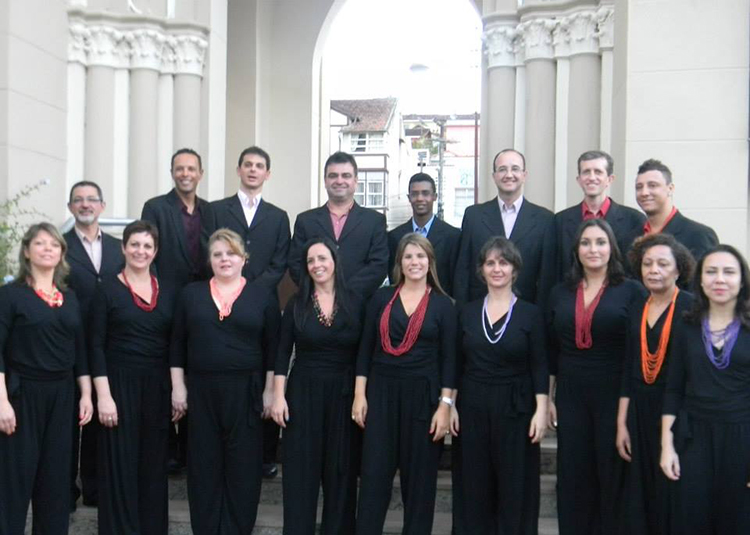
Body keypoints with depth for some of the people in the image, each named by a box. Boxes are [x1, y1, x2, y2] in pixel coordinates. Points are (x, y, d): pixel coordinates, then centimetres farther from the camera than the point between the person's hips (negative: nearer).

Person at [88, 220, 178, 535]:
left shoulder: (168, 292, 8)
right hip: (120, 383, -3)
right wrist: (103, 395, -12)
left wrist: (179, 391, 4)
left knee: (154, 464, 9)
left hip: (157, 387, 3)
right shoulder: (108, 290, -2)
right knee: (120, 464, 1)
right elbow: (96, 346, -5)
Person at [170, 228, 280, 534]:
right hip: (201, 390, 1)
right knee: (204, 465, 6)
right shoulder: (191, 293, 7)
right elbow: (177, 343, 8)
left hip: (246, 391, -1)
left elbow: (272, 346, 2)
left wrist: (270, 391, -3)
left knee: (243, 466, 3)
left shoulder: (262, 295, 3)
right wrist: (178, 387, 1)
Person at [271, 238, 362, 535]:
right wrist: (278, 395, -6)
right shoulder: (296, 303, 1)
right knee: (300, 473, 3)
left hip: (343, 394, 0)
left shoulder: (355, 303, 0)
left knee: (341, 472, 8)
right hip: (303, 392, 0)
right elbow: (283, 352, 1)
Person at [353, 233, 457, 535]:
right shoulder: (381, 298, 5)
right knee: (374, 475, 1)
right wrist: (359, 394, 0)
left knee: (419, 477, 8)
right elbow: (366, 349, 6)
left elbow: (449, 358, -1)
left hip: (423, 396, -1)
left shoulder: (443, 304, 1)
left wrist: (445, 405, -7)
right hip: (381, 392, 1)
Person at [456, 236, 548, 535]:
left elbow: (540, 367, -3)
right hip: (473, 408, 2)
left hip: (515, 408, -2)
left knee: (515, 488, 4)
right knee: (475, 488, 8)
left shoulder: (530, 314, -1)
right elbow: (458, 364, 8)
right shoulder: (468, 313, 6)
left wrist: (541, 410, -10)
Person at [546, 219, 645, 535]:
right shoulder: (560, 294, 8)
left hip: (615, 398, -3)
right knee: (573, 477, 9)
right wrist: (548, 399, 10)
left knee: (612, 476, 7)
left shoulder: (632, 292, -3)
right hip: (571, 398, 3)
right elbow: (551, 352, 11)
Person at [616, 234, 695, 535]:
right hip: (641, 411, 5)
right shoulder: (637, 310, 8)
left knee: (672, 495, 4)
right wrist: (621, 423, 6)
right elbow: (629, 370, 8)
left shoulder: (692, 308, -9)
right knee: (639, 494, 10)